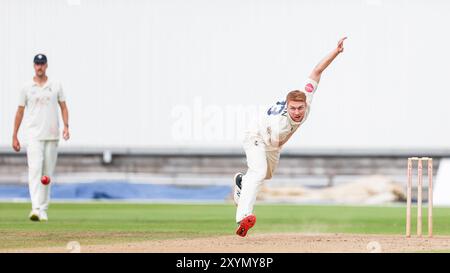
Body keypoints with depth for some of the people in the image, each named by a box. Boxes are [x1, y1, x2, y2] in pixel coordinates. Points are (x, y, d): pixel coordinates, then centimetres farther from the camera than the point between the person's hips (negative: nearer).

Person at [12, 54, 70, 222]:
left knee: (47, 174, 5)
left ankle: (43, 210, 13)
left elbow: (63, 107, 10)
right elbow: (20, 112, 8)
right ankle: (35, 208, -28)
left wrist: (66, 126, -6)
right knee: (35, 170, -17)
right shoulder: (27, 88, 5)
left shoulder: (56, 86, 8)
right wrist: (14, 136, 5)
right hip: (34, 136, -2)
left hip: (52, 136, 2)